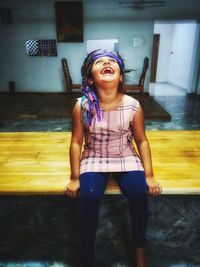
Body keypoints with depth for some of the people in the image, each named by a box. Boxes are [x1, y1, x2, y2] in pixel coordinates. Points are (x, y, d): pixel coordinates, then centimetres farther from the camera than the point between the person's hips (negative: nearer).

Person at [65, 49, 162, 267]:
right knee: (89, 197, -24)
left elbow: (141, 141, -2)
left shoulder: (133, 106, -13)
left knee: (139, 193, -22)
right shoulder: (82, 106, -14)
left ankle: (139, 249, 10)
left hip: (126, 159, 1)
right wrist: (75, 178, -4)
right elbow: (76, 142, -6)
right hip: (94, 160, 0)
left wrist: (149, 175, -3)